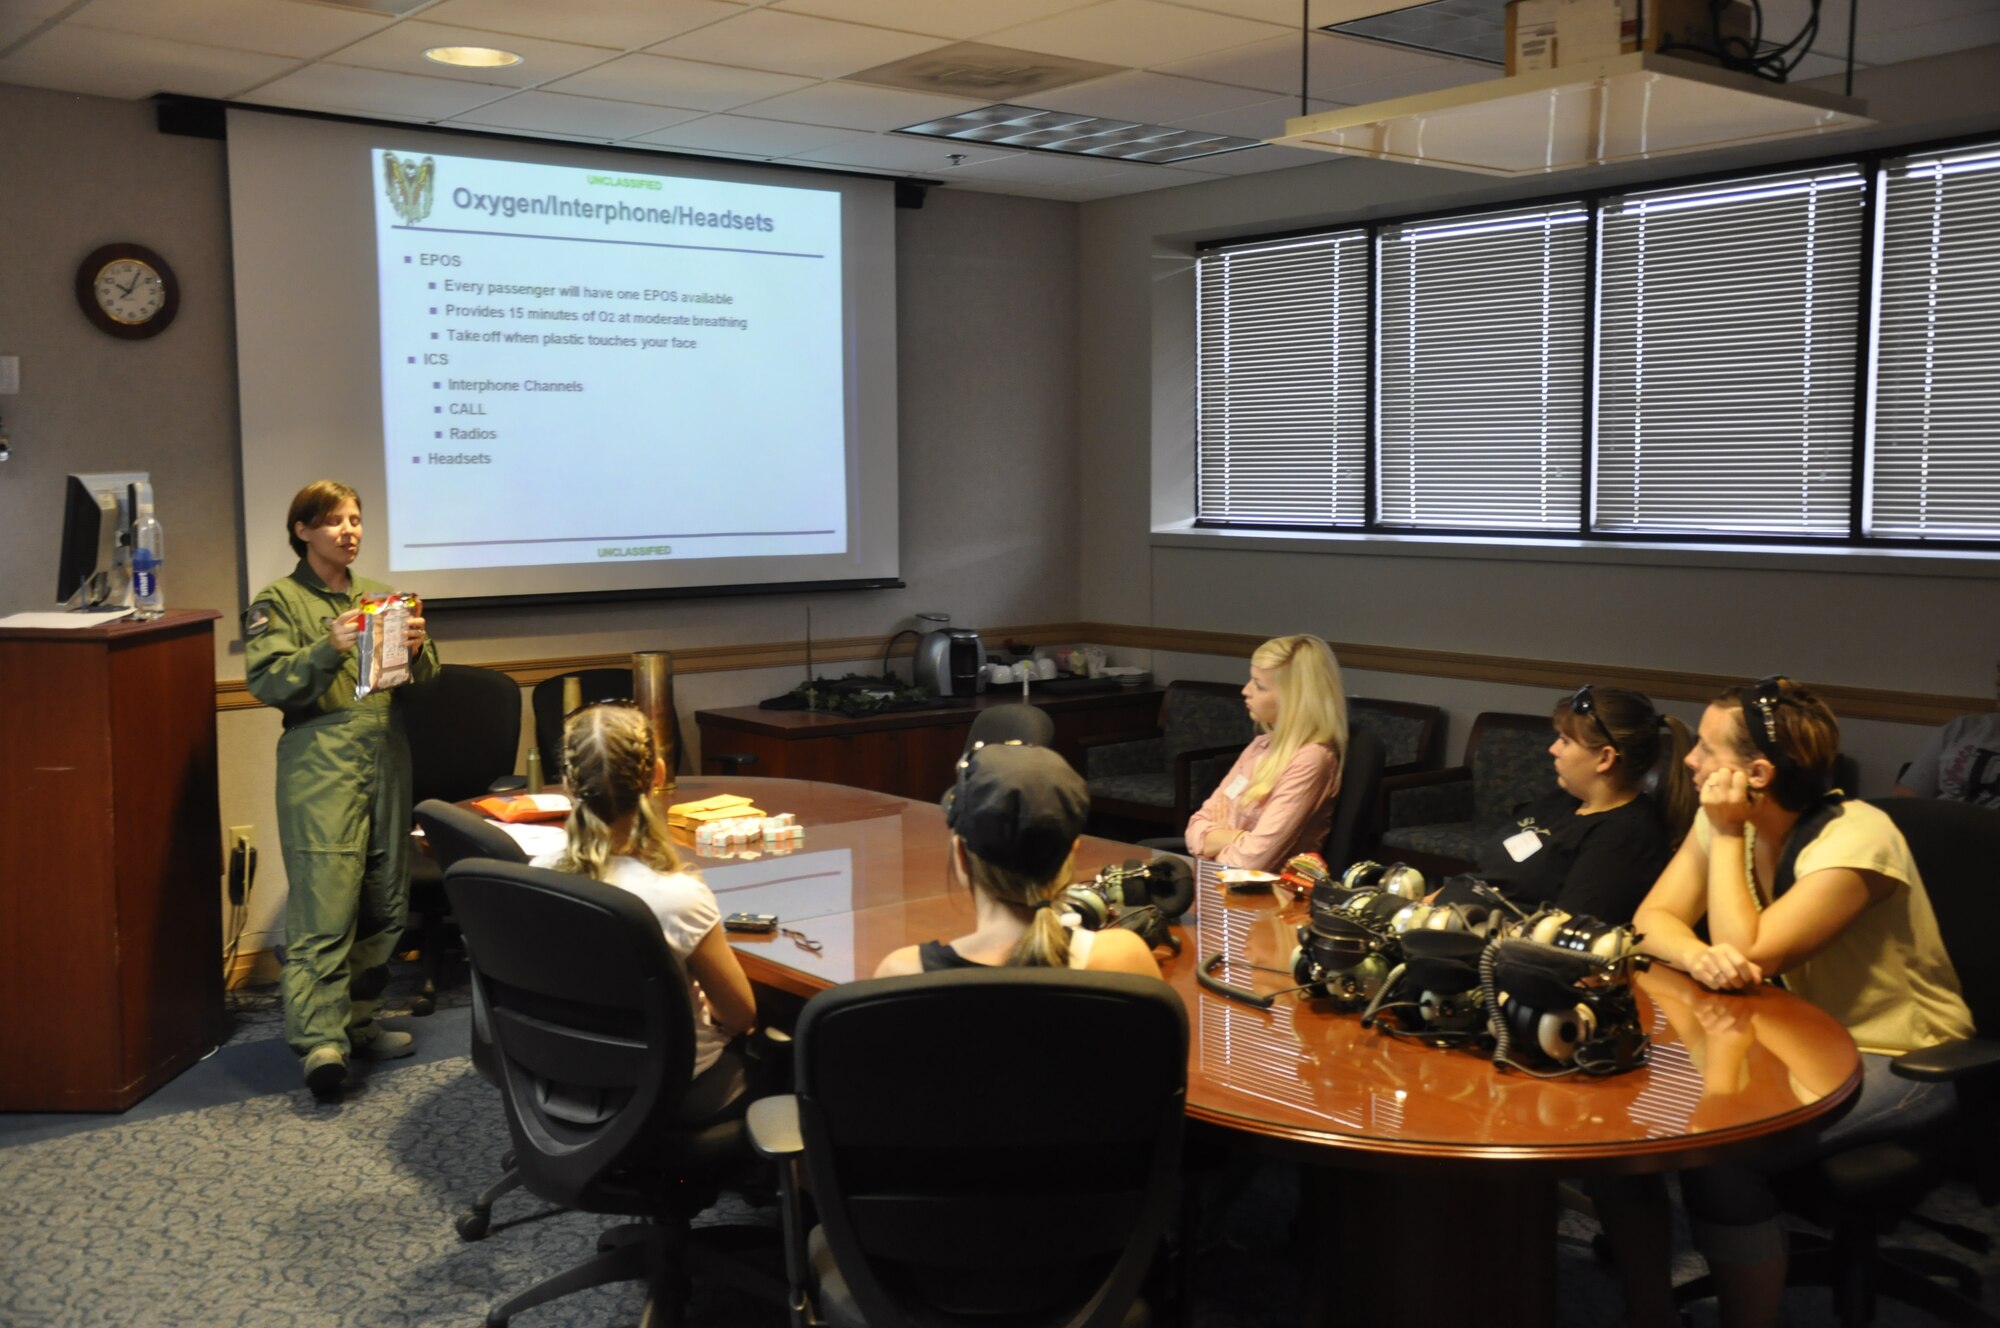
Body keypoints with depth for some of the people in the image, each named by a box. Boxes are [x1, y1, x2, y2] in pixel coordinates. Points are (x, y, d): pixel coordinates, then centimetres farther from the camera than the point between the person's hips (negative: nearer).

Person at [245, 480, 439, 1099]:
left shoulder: (378, 595, 17)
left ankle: (357, 1021, 18)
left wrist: (417, 647, -8)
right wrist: (328, 648, -23)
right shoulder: (279, 601, 3)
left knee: (385, 900, 6)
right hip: (320, 762, -5)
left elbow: (424, 677, 15)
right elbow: (266, 682, -9)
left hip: (387, 755, 6)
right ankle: (320, 1040, -8)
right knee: (326, 902, -11)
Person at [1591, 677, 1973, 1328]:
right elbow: (1652, 919, -8)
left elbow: (1748, 955, -28)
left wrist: (1727, 835, -22)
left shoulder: (1854, 839, -24)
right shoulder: (1727, 819, -2)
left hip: (1894, 1064, -7)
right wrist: (1698, 955, -31)